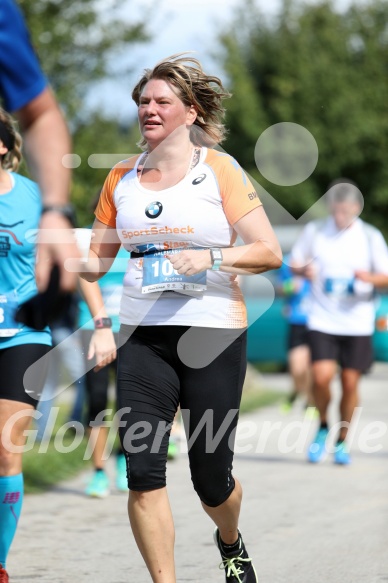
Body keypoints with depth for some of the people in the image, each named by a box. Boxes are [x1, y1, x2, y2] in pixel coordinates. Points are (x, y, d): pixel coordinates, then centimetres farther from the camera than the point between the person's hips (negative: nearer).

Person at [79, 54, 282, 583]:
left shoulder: (219, 169, -2)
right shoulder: (122, 178, 10)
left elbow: (269, 252, -6)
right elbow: (98, 259, 17)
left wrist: (211, 258, -21)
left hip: (214, 333, -3)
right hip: (143, 335, 3)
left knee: (211, 478, 4)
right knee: (142, 471, -11)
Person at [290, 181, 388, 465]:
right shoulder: (314, 231, 2)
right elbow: (295, 263, 13)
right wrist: (304, 270, -11)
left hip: (358, 322, 0)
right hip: (322, 321, 0)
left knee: (350, 383, 1)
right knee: (322, 376, -15)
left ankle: (342, 442, 20)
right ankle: (323, 428, 12)